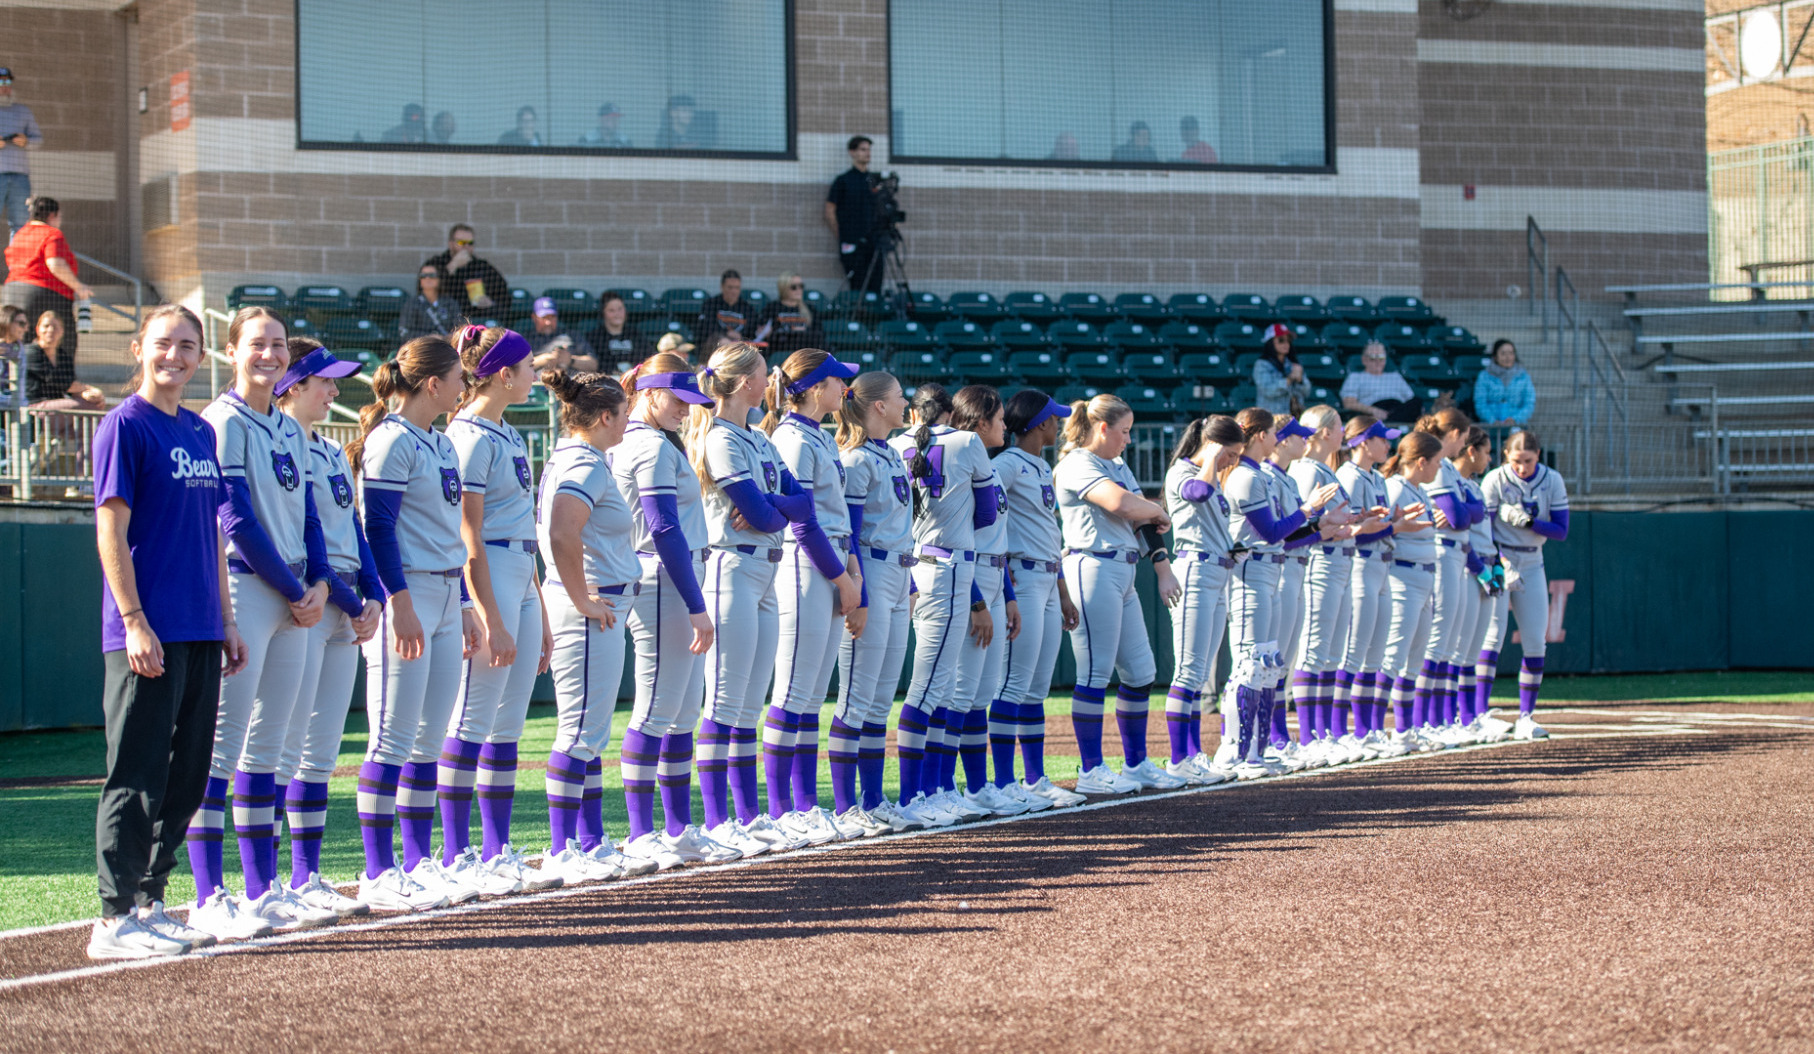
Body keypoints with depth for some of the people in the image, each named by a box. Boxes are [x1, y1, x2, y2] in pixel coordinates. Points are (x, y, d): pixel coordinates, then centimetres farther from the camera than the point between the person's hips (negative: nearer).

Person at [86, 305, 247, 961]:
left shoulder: (200, 432, 16)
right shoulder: (125, 425, -6)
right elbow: (112, 531, -11)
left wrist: (226, 621, 17)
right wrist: (134, 622, -17)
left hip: (200, 635, 8)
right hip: (148, 635, -8)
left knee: (187, 777, 10)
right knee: (137, 777, -6)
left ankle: (149, 903, 18)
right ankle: (115, 917, -3)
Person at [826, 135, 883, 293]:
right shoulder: (843, 181, 1)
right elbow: (830, 213, 2)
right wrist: (841, 237, 1)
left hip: (873, 243, 4)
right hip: (852, 245, -4)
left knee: (874, 288, -2)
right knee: (857, 288, -8)